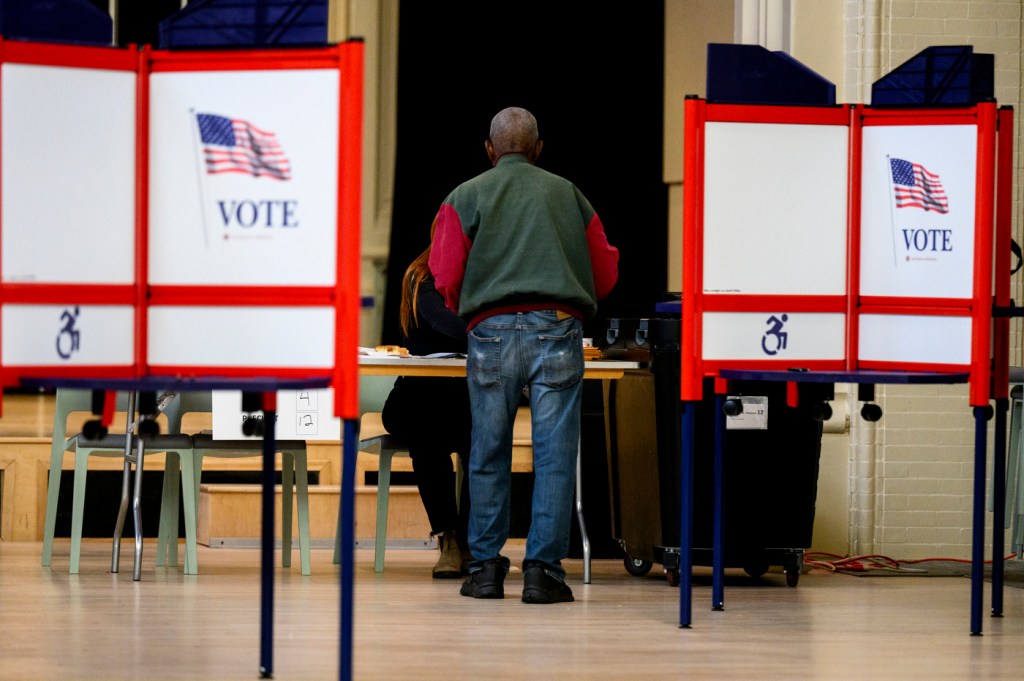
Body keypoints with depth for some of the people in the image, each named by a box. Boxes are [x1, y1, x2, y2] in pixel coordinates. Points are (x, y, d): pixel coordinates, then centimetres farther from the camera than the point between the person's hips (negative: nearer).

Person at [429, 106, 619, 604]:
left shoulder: (465, 198, 10)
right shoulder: (569, 195, 16)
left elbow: (446, 277, 0)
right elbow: (606, 274, 17)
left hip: (492, 332, 0)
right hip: (559, 329, 0)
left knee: (489, 453, 9)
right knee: (554, 453, 1)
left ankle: (485, 567, 11)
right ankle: (542, 570, -3)